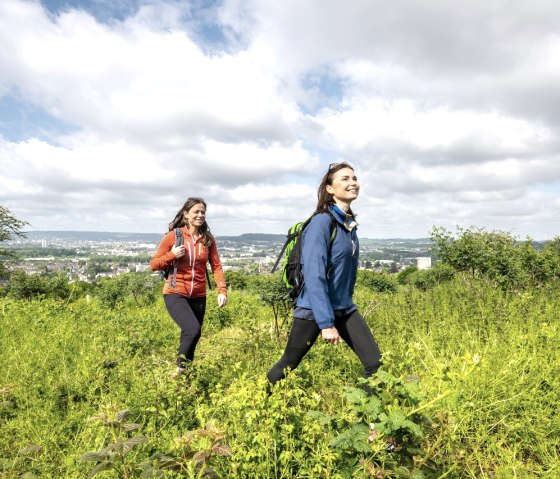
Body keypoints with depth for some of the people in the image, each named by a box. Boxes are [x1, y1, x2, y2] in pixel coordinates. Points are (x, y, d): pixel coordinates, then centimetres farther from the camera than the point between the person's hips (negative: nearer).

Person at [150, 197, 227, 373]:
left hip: (198, 296, 4)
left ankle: (186, 370, 36)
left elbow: (216, 266, 0)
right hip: (175, 293, -4)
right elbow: (153, 264, -1)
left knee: (192, 336, 13)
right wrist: (172, 255, -18)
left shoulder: (208, 239, 2)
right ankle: (180, 368, 1)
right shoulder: (173, 236, -5)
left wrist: (222, 290, -13)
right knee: (193, 329, -23)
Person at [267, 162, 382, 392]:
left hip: (344, 308, 7)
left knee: (375, 362, -2)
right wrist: (326, 323, -26)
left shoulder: (350, 222, 6)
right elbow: (314, 276, -25)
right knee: (288, 365, 11)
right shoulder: (322, 222, -19)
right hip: (314, 309, -7)